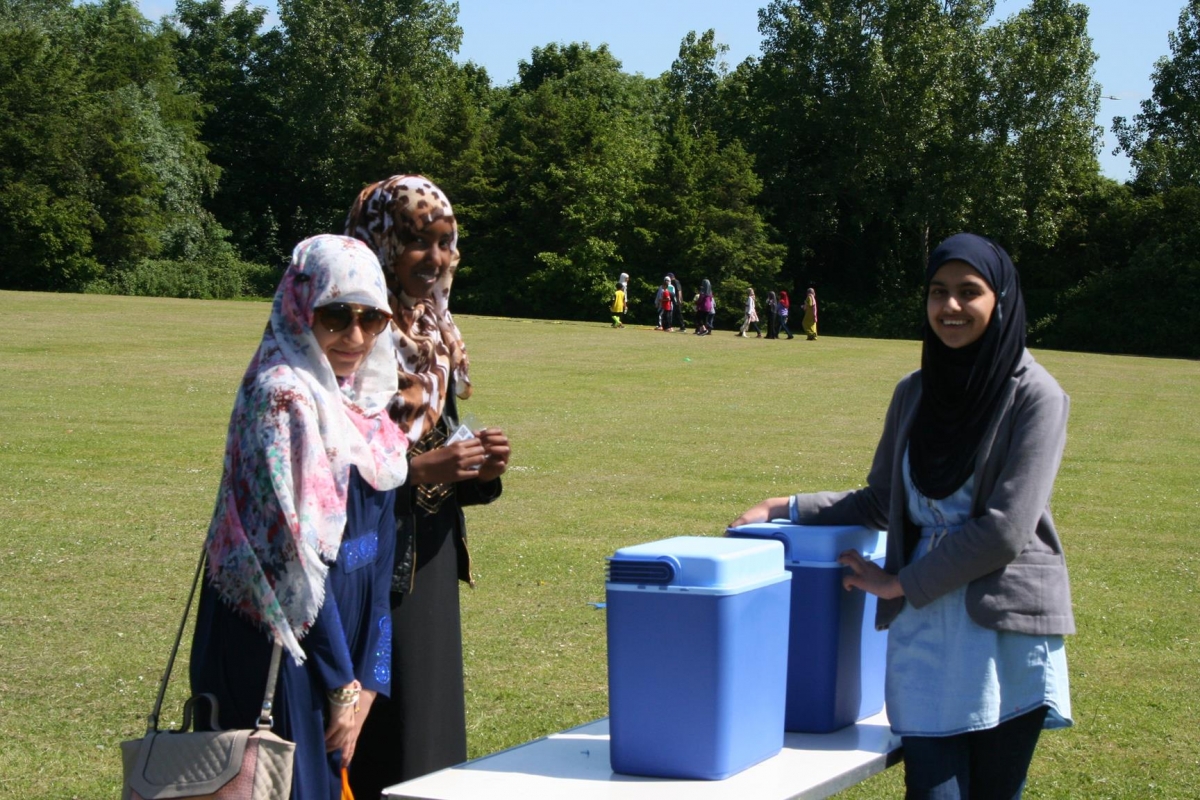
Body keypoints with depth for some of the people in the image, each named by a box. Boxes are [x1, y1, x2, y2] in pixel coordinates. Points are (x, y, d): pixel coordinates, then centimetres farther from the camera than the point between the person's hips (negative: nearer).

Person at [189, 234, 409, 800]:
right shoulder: (282, 393, -15)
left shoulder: (364, 403, 8)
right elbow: (296, 553, -18)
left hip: (341, 639, 8)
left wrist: (370, 678, 2)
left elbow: (376, 554, 9)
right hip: (283, 647, -8)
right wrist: (342, 684, -15)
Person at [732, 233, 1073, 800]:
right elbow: (881, 503, 19)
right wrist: (786, 509, 9)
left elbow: (1004, 530, -14)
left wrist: (900, 583, -8)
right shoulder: (916, 393, 10)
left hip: (1007, 630, -3)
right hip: (924, 631, 4)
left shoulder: (1035, 397, -7)